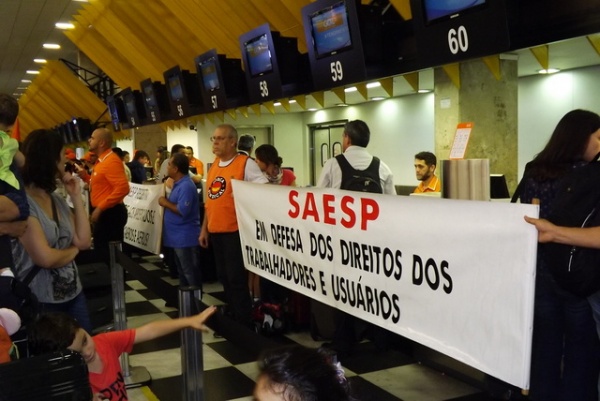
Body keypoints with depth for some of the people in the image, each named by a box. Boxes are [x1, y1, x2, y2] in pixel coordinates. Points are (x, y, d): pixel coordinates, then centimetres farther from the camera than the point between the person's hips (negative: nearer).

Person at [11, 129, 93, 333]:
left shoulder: (57, 199, 9)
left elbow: (84, 241, 1)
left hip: (73, 293, 8)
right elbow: (45, 257, -24)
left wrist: (76, 196, -2)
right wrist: (73, 251, -4)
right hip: (40, 301, -7)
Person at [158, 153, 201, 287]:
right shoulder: (179, 184, 12)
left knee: (190, 273, -3)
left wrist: (165, 203, -15)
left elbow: (182, 211, -27)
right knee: (182, 271, 19)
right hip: (178, 236, 11)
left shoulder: (186, 186, -20)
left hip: (185, 237, -11)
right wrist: (166, 202, 5)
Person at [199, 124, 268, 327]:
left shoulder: (245, 164, -10)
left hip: (235, 230, -7)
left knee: (237, 279, -1)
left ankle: (244, 325, 11)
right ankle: (232, 319, 29)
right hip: (215, 231, 7)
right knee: (224, 277, 15)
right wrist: (204, 229, 17)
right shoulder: (214, 165, 12)